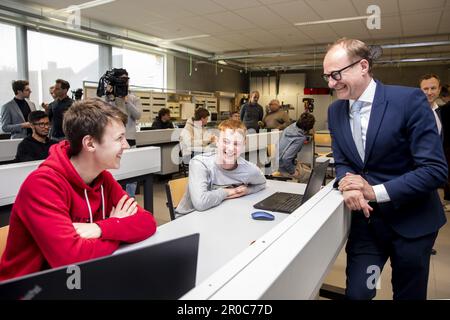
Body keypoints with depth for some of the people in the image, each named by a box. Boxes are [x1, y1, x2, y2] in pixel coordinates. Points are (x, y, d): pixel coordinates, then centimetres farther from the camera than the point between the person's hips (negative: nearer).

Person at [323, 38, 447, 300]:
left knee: (409, 294, 17)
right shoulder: (335, 111, 0)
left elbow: (435, 169, -19)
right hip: (365, 217, 3)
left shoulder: (409, 100, -17)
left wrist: (375, 192, -26)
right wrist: (348, 183, -19)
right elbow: (342, 162, 4)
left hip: (411, 220, -3)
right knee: (356, 293, 6)